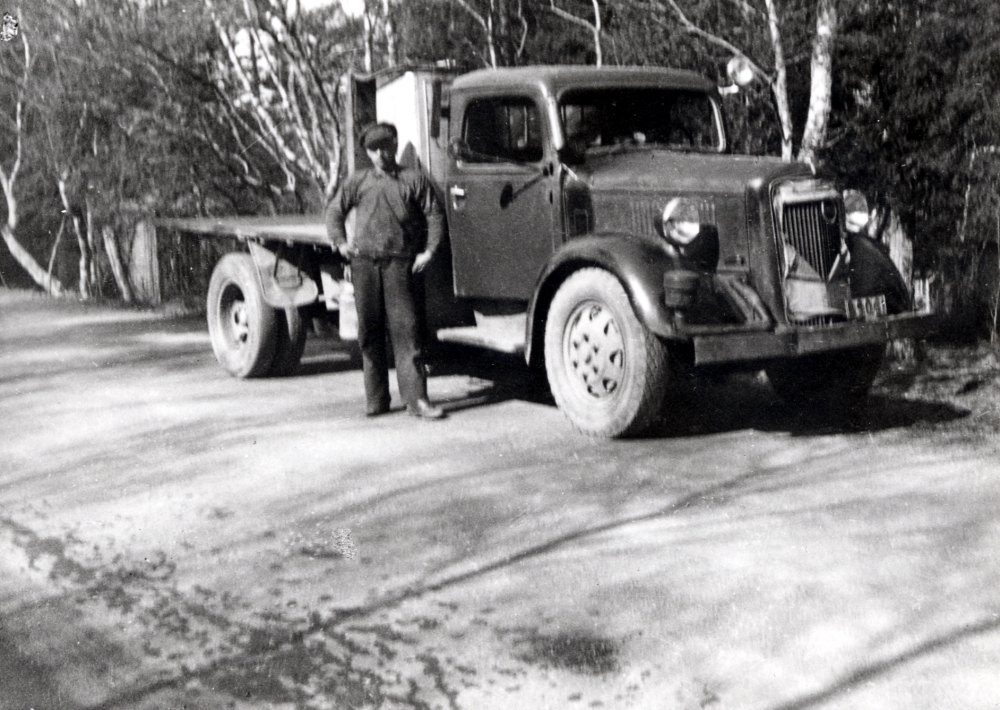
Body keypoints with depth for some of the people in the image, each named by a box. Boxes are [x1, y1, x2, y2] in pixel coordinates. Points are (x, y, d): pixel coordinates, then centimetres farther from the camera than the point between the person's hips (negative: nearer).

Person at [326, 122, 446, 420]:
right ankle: (376, 400, 15)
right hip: (364, 263, 3)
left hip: (401, 263, -2)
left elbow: (434, 215, 7)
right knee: (370, 333, 6)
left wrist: (429, 250, -3)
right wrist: (340, 243, 9)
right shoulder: (357, 182, 13)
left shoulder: (414, 180, 6)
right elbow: (334, 210, 22)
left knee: (406, 330, -6)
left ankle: (416, 398, -5)